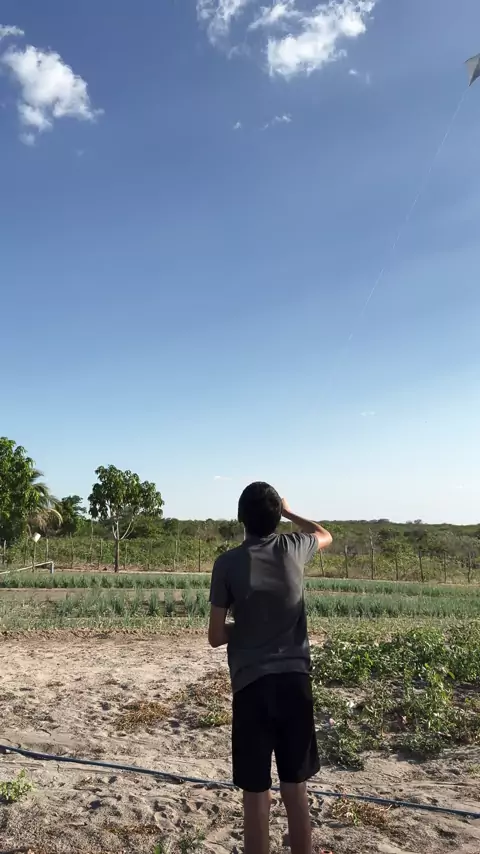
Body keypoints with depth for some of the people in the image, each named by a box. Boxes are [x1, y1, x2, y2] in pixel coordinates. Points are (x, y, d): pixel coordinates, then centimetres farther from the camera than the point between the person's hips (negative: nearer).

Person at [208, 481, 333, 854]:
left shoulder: (228, 562, -8)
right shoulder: (294, 548, -1)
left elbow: (217, 636, -5)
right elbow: (325, 534, 24)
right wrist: (289, 512, 31)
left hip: (252, 684, -2)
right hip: (295, 679, 3)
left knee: (256, 794, 8)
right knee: (296, 789, 15)